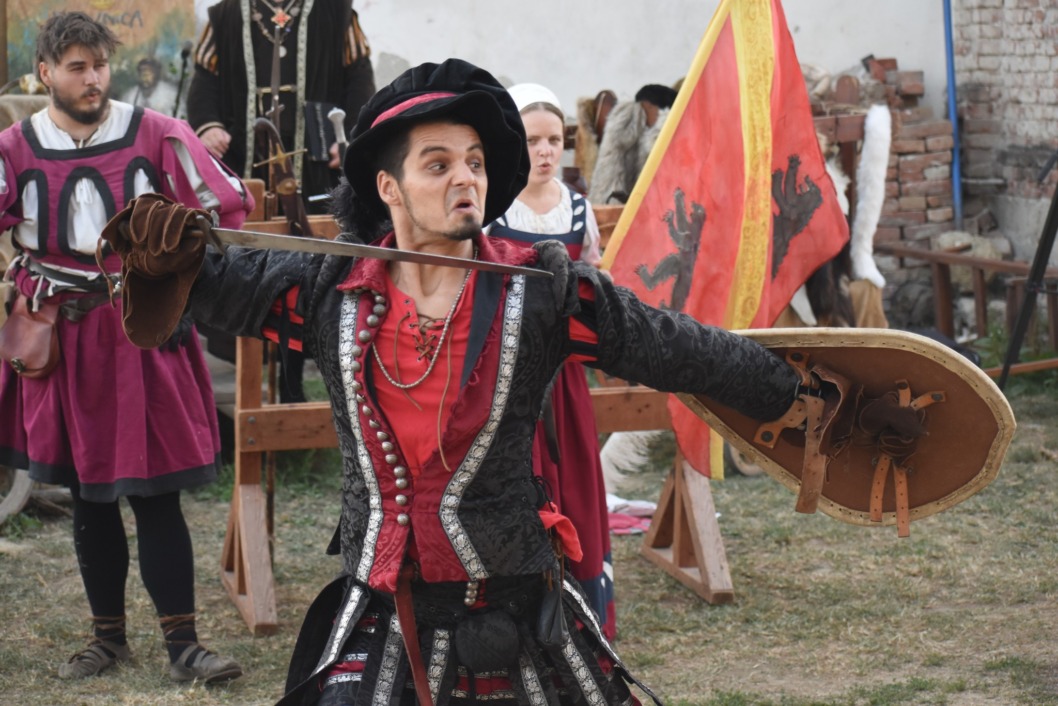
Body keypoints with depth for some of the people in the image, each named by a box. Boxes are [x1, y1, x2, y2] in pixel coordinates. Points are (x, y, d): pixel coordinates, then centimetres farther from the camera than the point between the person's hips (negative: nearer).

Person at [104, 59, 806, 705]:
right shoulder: (333, 293, 0)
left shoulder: (543, 290, -5)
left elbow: (681, 350, -3)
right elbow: (224, 283, 13)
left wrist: (797, 387, -5)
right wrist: (174, 252, -8)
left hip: (515, 616, -1)